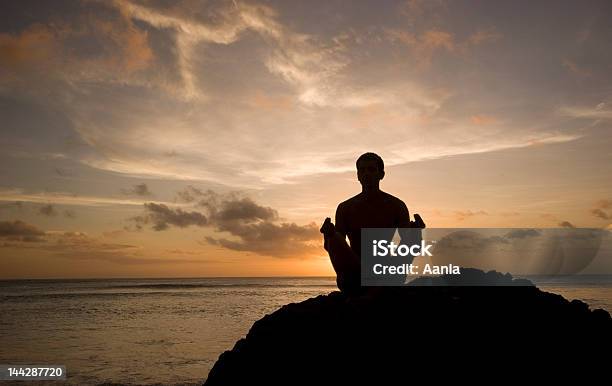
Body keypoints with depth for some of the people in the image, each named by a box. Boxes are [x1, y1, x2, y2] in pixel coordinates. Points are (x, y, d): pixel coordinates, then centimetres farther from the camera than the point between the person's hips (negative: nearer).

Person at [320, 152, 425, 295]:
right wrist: (328, 235, -18)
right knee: (334, 238, -24)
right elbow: (330, 247, 7)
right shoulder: (345, 208, 10)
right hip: (353, 280, 0)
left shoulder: (396, 206, 9)